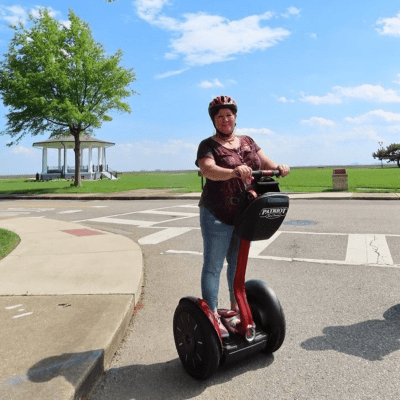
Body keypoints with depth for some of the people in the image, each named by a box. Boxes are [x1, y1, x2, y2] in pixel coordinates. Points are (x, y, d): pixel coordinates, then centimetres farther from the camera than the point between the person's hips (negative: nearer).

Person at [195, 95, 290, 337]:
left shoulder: (248, 142, 13)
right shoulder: (209, 146, -5)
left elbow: (265, 163, 6)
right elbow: (209, 169, -24)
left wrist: (278, 168, -17)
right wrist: (234, 172, -42)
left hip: (244, 214, 6)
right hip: (217, 216, -6)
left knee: (237, 263, 18)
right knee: (213, 266, 2)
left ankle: (236, 309, 34)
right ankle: (212, 316, 13)